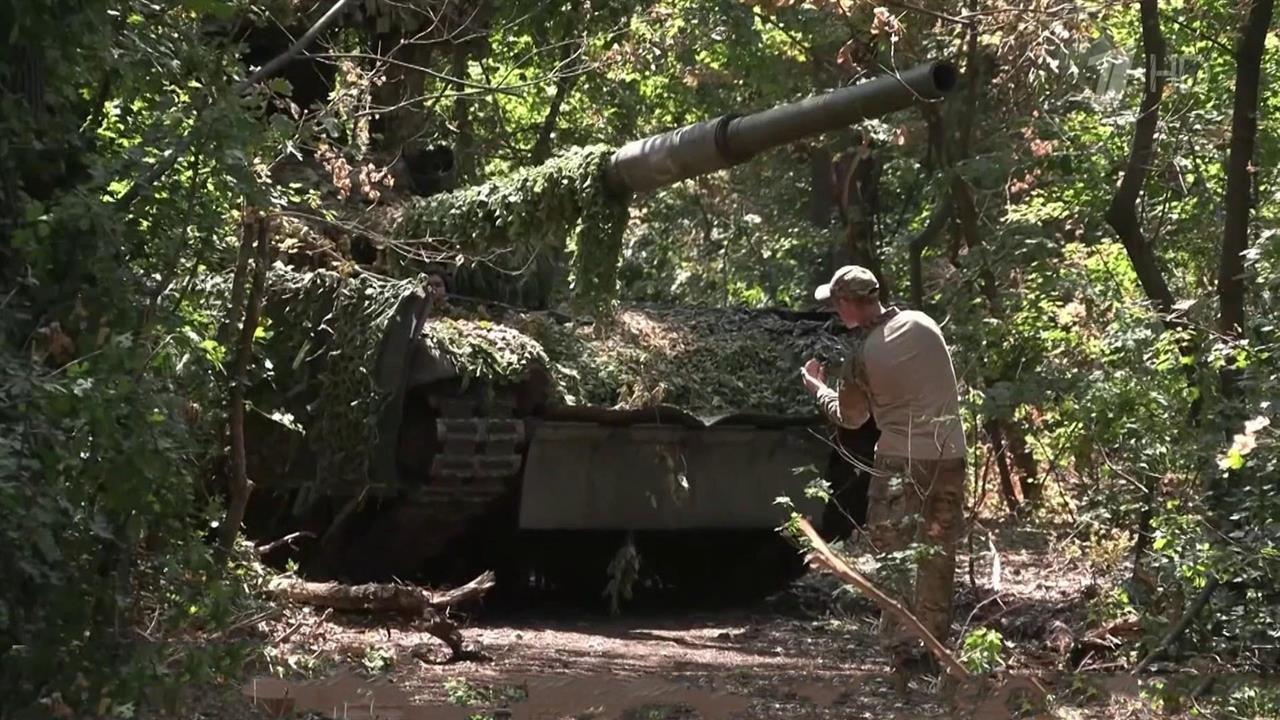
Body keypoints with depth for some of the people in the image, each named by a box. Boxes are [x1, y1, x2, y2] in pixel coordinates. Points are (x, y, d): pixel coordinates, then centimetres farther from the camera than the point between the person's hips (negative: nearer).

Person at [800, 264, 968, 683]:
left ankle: (901, 648, -3)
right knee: (938, 554, 13)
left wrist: (817, 387, 24)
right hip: (950, 455, 5)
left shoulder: (861, 355, -9)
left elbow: (849, 417, 7)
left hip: (902, 461, -5)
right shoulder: (921, 323, 1)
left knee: (892, 553, 4)